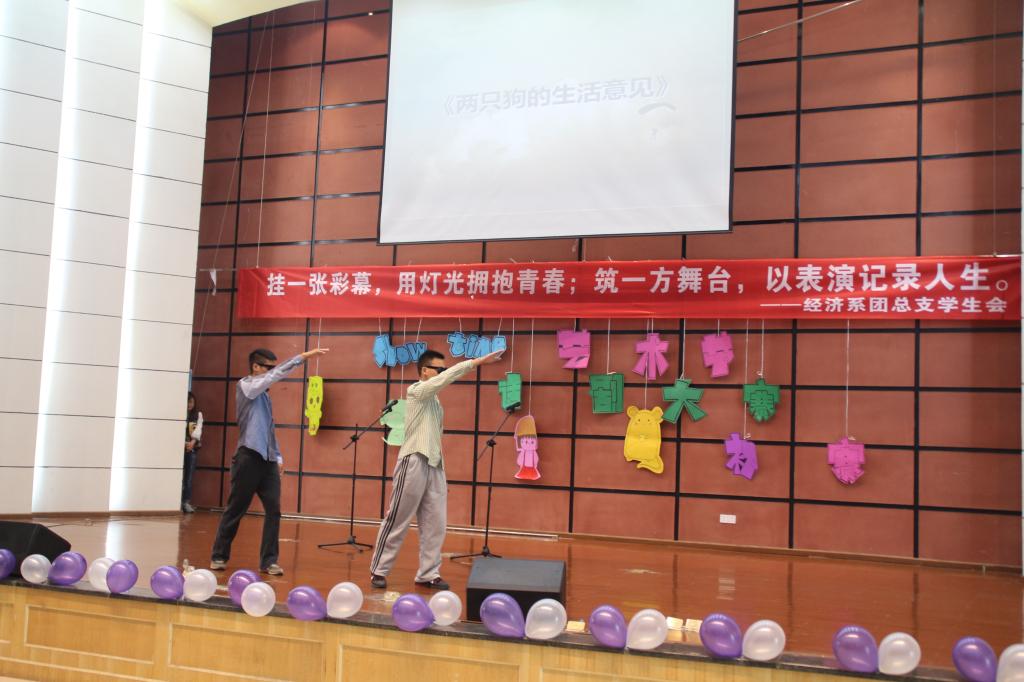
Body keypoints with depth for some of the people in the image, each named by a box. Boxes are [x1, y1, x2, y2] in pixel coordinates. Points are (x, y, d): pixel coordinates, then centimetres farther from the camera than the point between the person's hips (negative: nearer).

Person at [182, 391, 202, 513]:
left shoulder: (198, 414, 11)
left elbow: (198, 428, -3)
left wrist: (193, 442, -22)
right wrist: (184, 443, -25)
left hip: (192, 447, 2)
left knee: (189, 475, 2)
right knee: (180, 474, -9)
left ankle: (186, 502, 5)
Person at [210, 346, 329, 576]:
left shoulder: (264, 394, 18)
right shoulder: (245, 386, -3)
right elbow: (278, 374, -16)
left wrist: (278, 456, 13)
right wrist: (303, 356, -19)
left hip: (268, 460, 7)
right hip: (248, 457, -7)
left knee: (273, 510, -1)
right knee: (235, 510, 3)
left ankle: (269, 561, 4)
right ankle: (219, 556, 17)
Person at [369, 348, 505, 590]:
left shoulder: (434, 400, 17)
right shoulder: (416, 391, -6)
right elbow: (447, 378, -21)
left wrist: (441, 466, 14)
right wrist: (477, 361, -26)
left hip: (434, 465, 8)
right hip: (414, 463, -8)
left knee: (435, 524, 5)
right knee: (397, 522, 0)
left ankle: (428, 574, 12)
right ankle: (378, 570, 11)